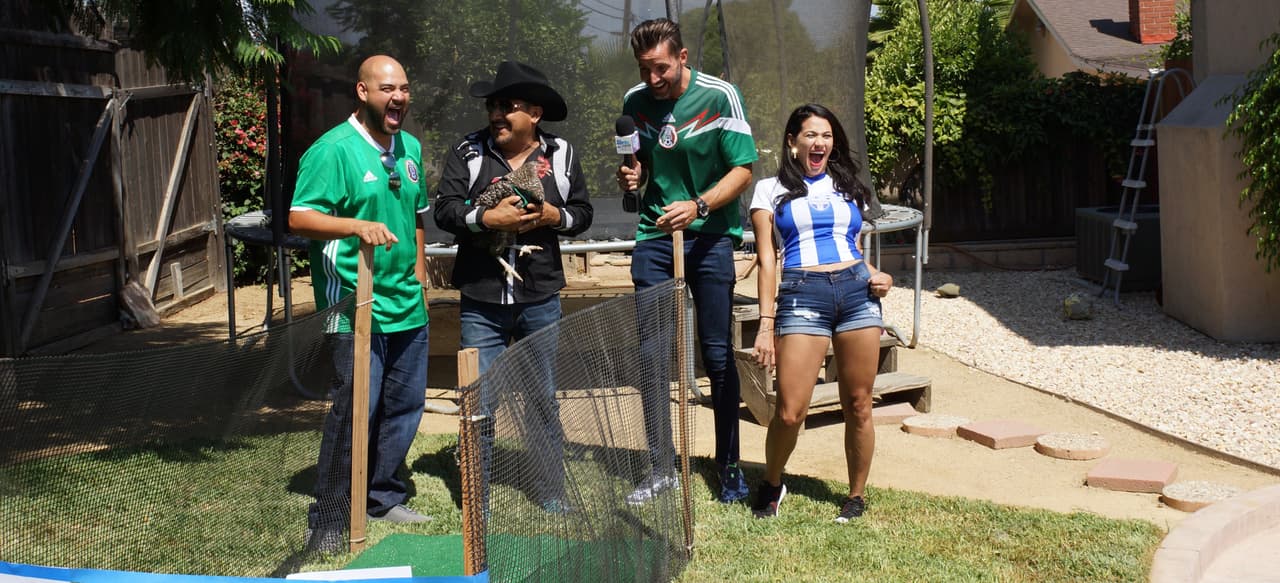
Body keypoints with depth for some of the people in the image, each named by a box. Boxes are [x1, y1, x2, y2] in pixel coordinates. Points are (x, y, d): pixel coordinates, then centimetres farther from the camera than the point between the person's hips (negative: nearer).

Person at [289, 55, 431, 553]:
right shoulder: (333, 149, -10)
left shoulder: (410, 148, 14)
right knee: (355, 410, -8)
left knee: (405, 406, 13)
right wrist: (358, 226, -30)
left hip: (407, 305, 8)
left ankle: (384, 497, 29)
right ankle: (328, 519, 4)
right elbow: (299, 218, -16)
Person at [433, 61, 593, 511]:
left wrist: (552, 215, -12)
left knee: (544, 398, 11)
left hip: (541, 300, 1)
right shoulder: (467, 152, 2)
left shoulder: (560, 155, 5)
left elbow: (582, 212, 8)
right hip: (481, 300, -1)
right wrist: (487, 218, -19)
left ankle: (552, 490, 25)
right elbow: (445, 208, -5)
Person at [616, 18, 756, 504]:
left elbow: (742, 170, -9)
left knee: (717, 354, 0)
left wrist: (697, 206, -24)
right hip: (654, 236, 3)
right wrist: (631, 176, -7)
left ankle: (730, 467, 14)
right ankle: (660, 468, 13)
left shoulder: (719, 96, -9)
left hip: (710, 236, -3)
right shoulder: (635, 102, 3)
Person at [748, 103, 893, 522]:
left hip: (857, 291, 3)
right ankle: (772, 485, 18)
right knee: (790, 412, -9)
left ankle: (857, 495, 21)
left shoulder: (848, 187, 19)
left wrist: (878, 276, 4)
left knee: (858, 406, 5)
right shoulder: (772, 189, 9)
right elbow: (766, 258, 3)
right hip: (802, 295, -3)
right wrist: (766, 323, -5)